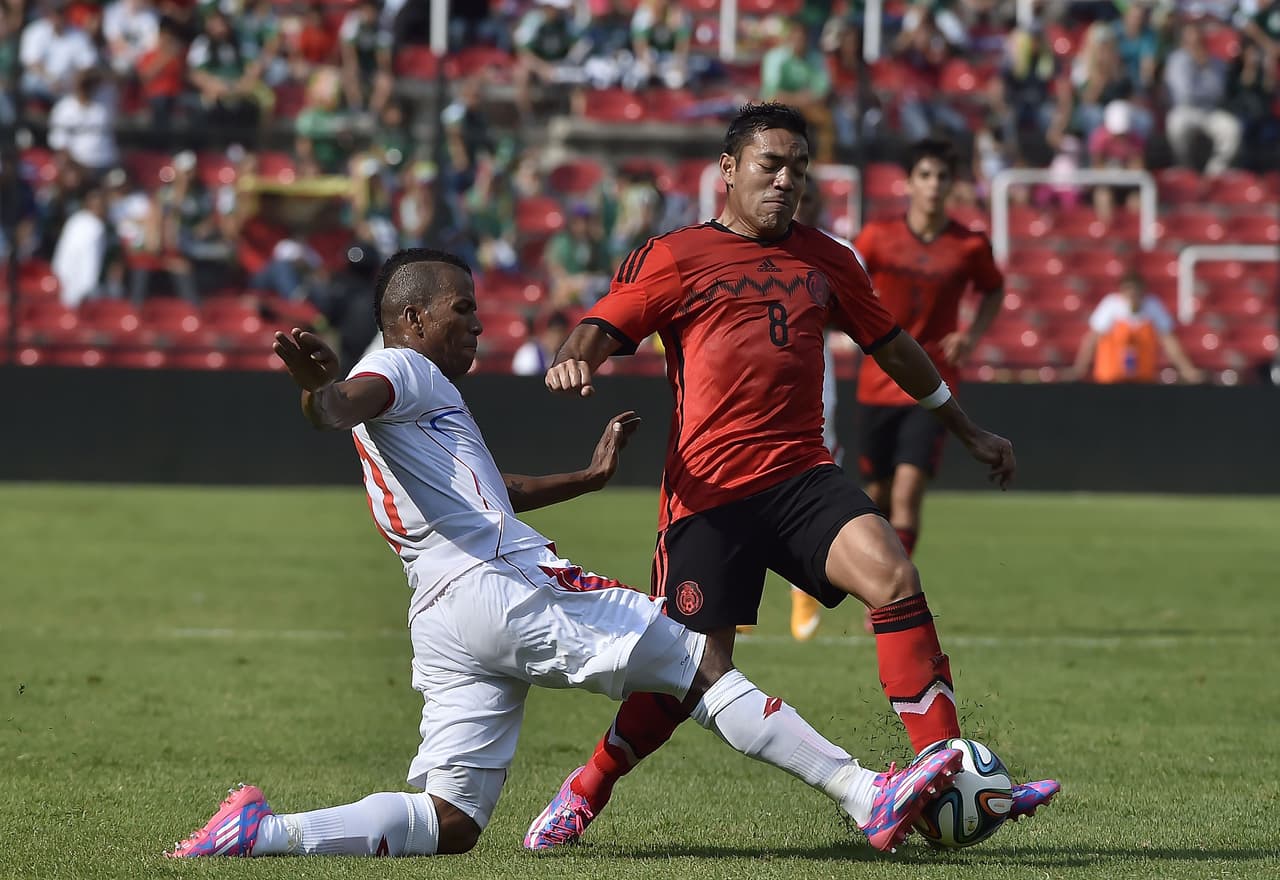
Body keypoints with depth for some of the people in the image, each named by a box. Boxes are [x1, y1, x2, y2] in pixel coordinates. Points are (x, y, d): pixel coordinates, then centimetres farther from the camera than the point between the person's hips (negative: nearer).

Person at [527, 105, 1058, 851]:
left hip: (803, 475, 4)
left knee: (894, 576, -22)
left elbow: (892, 346, 29)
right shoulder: (677, 257, 4)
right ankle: (586, 791, 22)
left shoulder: (824, 259, 18)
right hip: (710, 489, -4)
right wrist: (575, 361, -28)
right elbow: (604, 328, -4)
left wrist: (970, 432, 36)